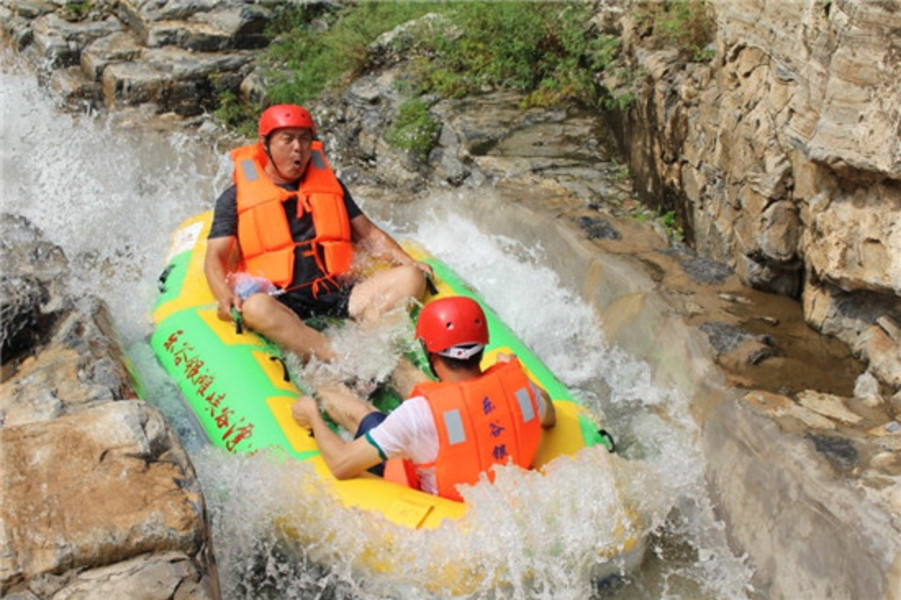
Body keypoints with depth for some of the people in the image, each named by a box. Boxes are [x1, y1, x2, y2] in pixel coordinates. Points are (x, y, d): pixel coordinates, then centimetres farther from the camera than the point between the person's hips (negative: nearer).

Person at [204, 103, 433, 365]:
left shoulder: (329, 184, 21)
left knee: (411, 279, -18)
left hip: (337, 296, 4)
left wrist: (409, 263, 5)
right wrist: (226, 297, -20)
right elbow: (215, 258, 2)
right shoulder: (236, 197, 9)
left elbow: (367, 232, 23)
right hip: (281, 305, -3)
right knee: (255, 308, -38)